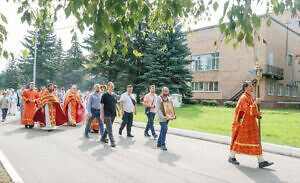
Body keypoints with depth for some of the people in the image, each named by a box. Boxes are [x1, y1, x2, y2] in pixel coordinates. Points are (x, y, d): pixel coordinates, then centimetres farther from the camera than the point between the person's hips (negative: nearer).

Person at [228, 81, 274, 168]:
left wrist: (258, 114, -2)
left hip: (251, 124, 9)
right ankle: (231, 157, 18)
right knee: (239, 140, 2)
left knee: (256, 141, 4)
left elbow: (252, 112, 18)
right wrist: (255, 103, -20)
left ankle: (261, 162, 6)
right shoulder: (243, 98, -15)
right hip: (243, 124, -9)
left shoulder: (250, 98, 14)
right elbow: (248, 111, -27)